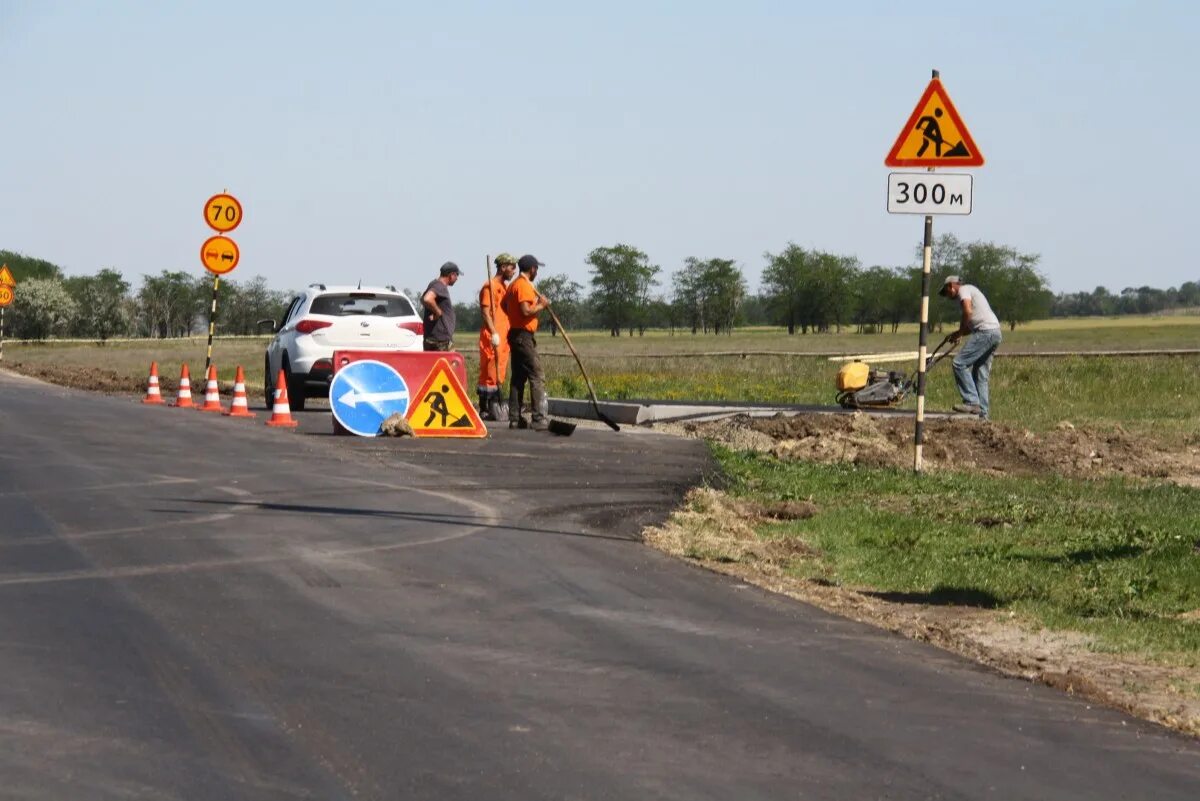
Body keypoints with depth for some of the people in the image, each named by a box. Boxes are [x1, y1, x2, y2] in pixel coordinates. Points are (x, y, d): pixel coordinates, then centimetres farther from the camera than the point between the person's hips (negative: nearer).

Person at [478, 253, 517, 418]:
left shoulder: (505, 287, 20)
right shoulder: (490, 286, -9)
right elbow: (486, 312, -16)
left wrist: (509, 334, 19)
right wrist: (493, 333, -23)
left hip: (504, 336, 9)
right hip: (492, 337, -9)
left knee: (499, 375, 10)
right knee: (489, 372, -8)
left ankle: (494, 407, 14)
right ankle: (484, 409, -7)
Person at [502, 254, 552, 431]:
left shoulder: (513, 285, 16)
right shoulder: (524, 285, -14)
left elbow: (505, 306, 23)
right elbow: (526, 311, -23)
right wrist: (541, 305, -9)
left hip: (515, 334, 10)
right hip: (524, 335, -10)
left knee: (518, 377, 11)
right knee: (537, 376, -11)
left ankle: (515, 418, 11)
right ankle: (539, 419, -15)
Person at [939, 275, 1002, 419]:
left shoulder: (964, 290, 1)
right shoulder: (971, 291, 31)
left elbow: (968, 311, -17)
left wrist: (960, 332, -5)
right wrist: (959, 334, 14)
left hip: (985, 332, -10)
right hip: (995, 333, 10)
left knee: (960, 363, -11)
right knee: (981, 374, 10)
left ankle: (972, 402, -16)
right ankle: (983, 411, 7)